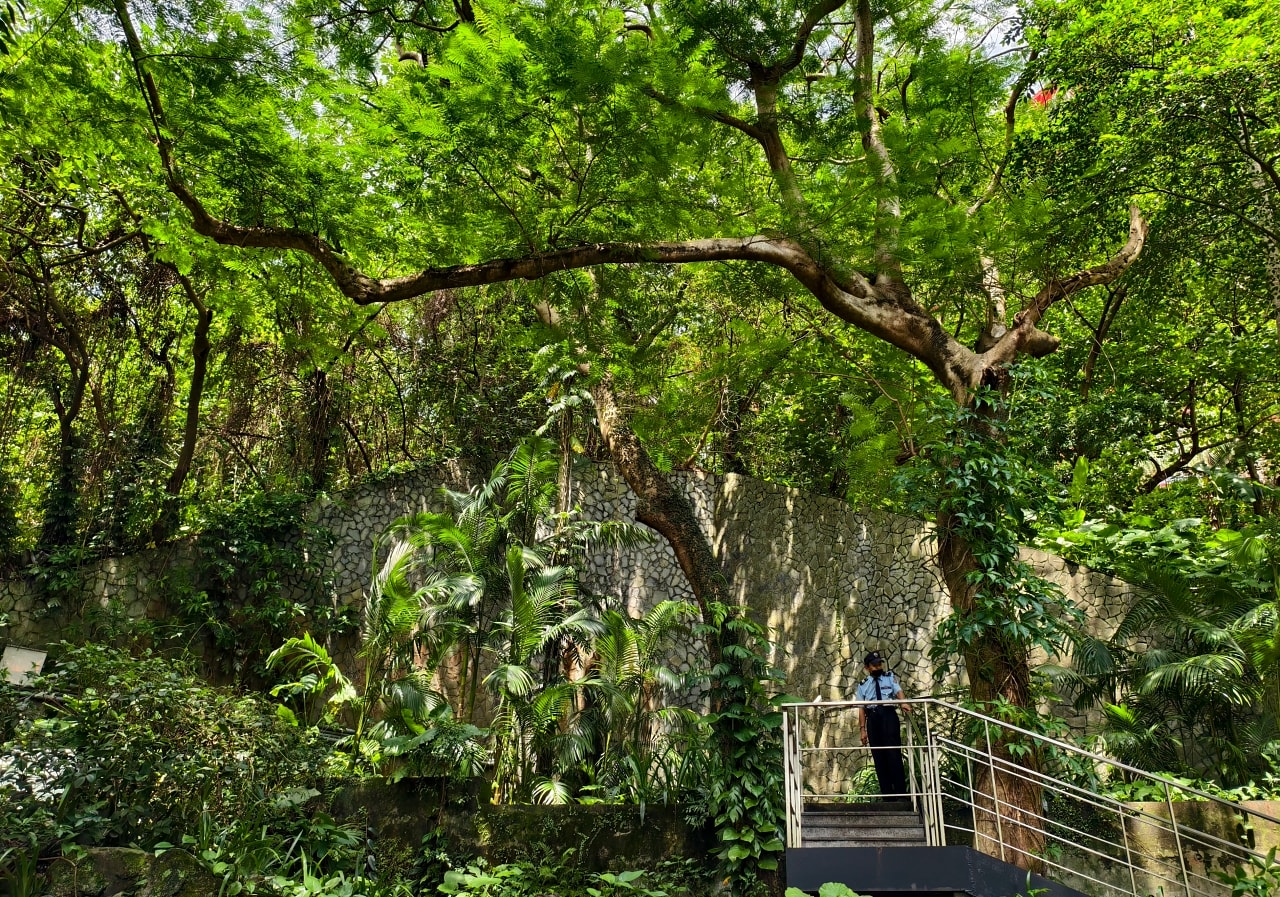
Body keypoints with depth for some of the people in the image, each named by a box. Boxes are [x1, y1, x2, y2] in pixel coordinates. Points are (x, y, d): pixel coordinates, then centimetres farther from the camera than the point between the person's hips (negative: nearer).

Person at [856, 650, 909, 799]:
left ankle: (900, 792, -5)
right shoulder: (863, 685, 15)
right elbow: (861, 708, 10)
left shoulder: (890, 677, 12)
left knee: (893, 753, -8)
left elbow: (898, 691, -7)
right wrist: (862, 729, 2)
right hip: (872, 718, 2)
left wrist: (904, 703, -29)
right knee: (878, 756, 3)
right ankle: (887, 794, 7)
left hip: (888, 715, -2)